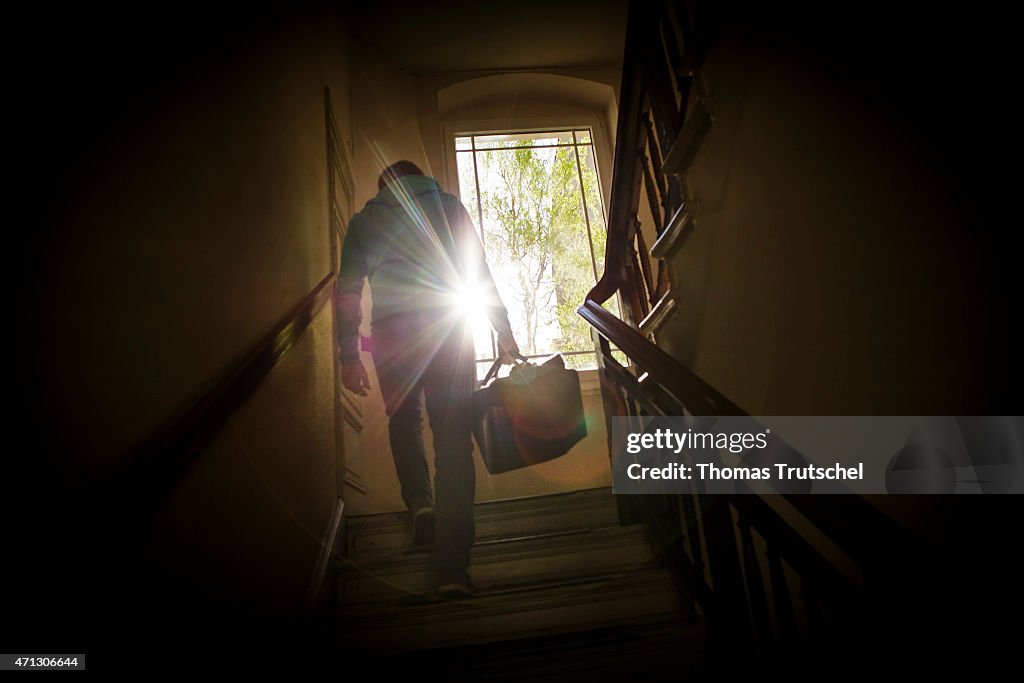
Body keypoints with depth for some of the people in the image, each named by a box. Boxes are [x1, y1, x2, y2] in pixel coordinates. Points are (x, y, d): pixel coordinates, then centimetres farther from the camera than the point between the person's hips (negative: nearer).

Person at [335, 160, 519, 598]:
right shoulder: (448, 206, 17)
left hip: (391, 328, 1)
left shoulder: (364, 219, 18)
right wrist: (503, 330, 11)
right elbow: (480, 272, 9)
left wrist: (349, 354, 8)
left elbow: (348, 289, 9)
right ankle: (452, 567, -7)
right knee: (453, 435, -3)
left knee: (404, 418, 23)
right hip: (447, 325, -1)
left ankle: (420, 504, 5)